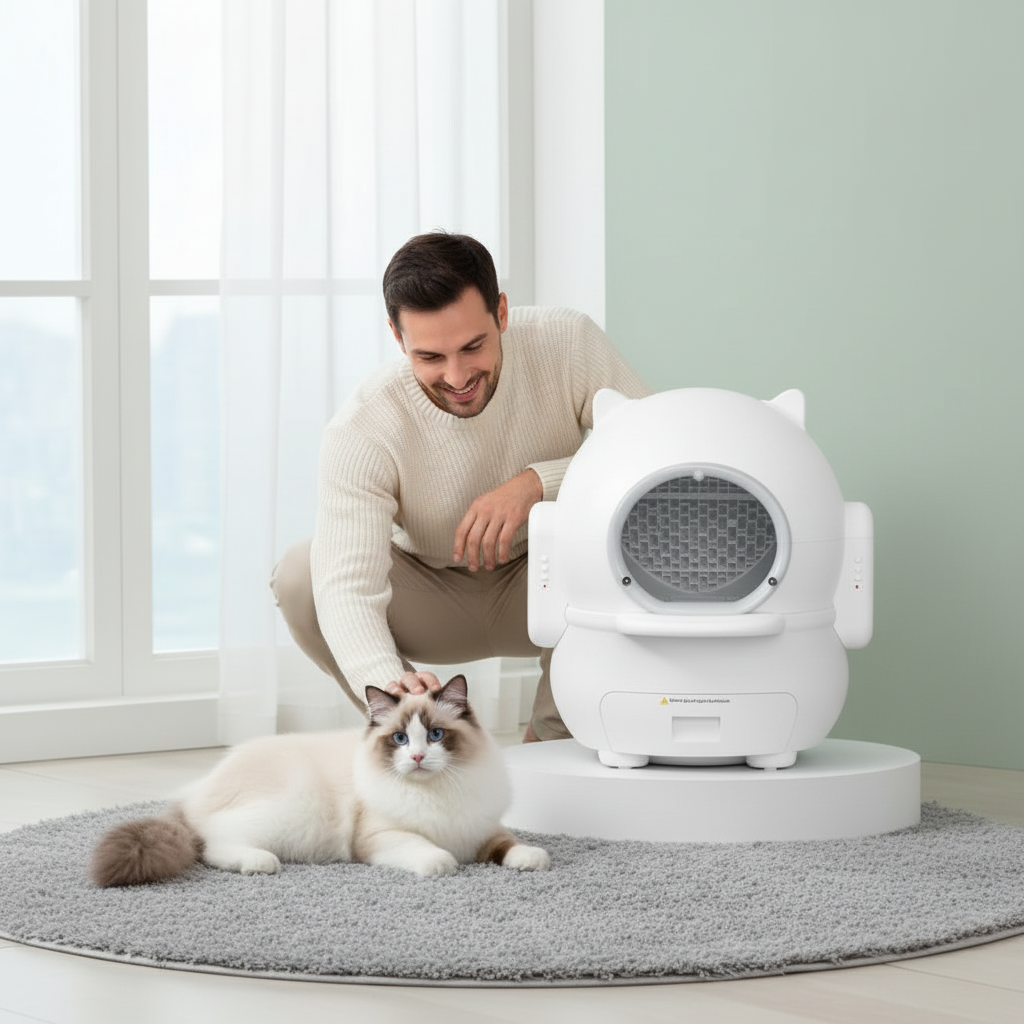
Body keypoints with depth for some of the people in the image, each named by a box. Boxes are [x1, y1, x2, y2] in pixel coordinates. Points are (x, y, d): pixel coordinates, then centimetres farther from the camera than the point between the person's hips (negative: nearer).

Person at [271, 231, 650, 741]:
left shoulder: (568, 342, -24)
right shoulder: (361, 431, -29)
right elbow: (348, 588, -38)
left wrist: (538, 482, -39)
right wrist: (387, 682, -59)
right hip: (430, 598, 0)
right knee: (298, 575, -27)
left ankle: (552, 741, -11)